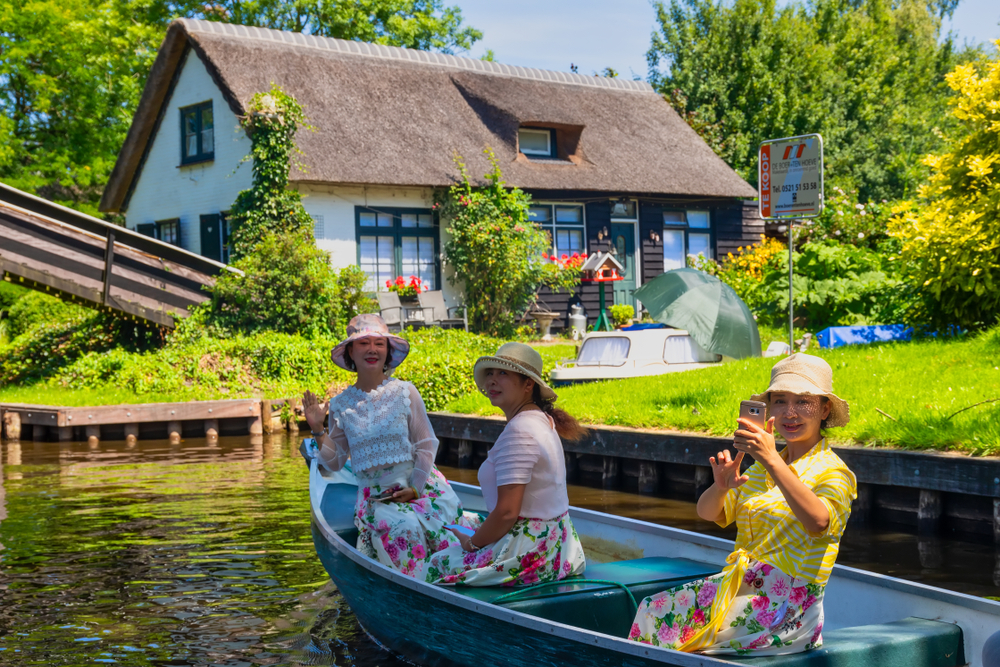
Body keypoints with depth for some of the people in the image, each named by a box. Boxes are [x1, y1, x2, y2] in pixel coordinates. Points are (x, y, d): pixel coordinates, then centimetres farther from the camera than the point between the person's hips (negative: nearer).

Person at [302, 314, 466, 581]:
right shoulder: (341, 404, 6)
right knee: (403, 528, -29)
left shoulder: (404, 392, 0)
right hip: (373, 494, 0)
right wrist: (317, 430, -2)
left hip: (419, 485, 0)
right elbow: (335, 462, 11)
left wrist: (414, 489, -8)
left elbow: (426, 445, 2)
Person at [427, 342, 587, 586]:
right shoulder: (542, 420, 10)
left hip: (530, 553, -9)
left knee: (437, 564, 7)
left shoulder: (519, 432, -21)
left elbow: (507, 512, -24)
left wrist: (473, 542, -7)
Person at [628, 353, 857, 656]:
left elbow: (818, 522, -29)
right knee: (652, 610, -11)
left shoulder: (833, 472, -6)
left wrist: (773, 461, -38)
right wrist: (720, 487, -17)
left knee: (667, 629, -16)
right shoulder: (763, 467, 14)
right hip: (737, 584, 6)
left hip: (786, 608, -6)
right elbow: (707, 513, 6)